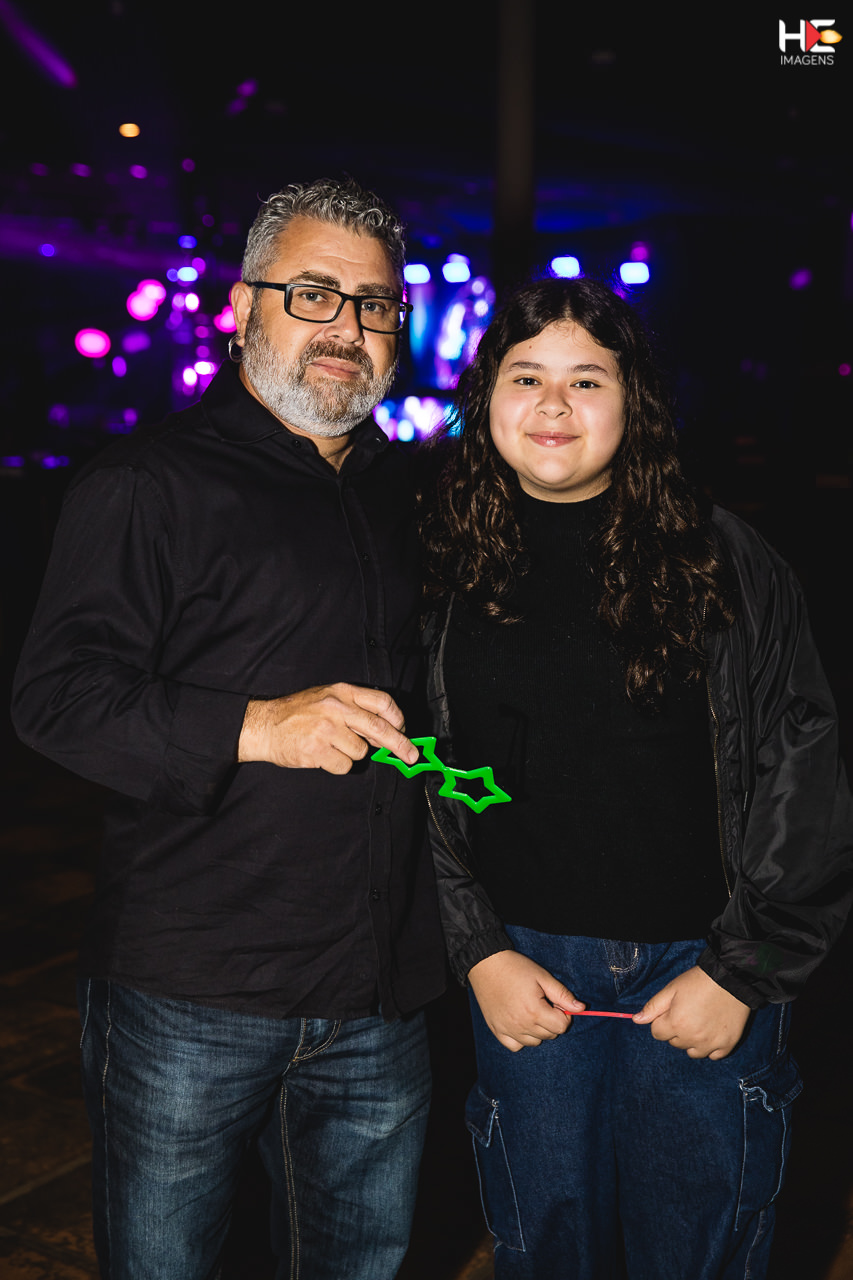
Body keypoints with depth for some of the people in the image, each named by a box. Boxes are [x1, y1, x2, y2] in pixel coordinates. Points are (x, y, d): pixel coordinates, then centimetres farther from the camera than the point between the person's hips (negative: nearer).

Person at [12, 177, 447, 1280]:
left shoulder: (405, 491, 14)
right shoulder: (152, 483, -7)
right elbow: (55, 693, -17)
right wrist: (256, 726, -28)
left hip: (380, 1001, 6)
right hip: (190, 998, -5)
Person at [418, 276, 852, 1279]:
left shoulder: (721, 560, -3)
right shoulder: (443, 569, 1)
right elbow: (416, 779, 3)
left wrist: (745, 971, -6)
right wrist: (478, 952, -4)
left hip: (706, 967, 0)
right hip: (525, 968, 1)